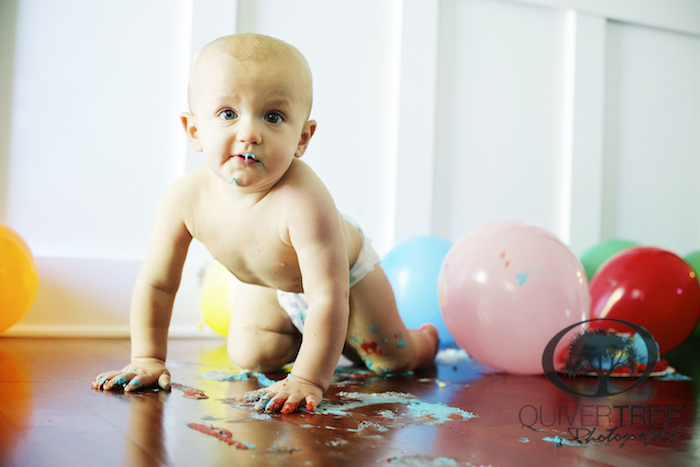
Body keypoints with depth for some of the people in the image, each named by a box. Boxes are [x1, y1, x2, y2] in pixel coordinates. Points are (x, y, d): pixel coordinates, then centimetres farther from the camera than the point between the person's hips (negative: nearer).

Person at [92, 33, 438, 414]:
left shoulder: (303, 202, -48)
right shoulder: (184, 198, -31)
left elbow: (329, 298, -45)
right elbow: (156, 284, -18)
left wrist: (308, 379, -48)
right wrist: (148, 358, -18)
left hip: (345, 276, -4)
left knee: (390, 359, 5)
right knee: (249, 358, 4)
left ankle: (424, 337, 41)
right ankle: (304, 337, 32)